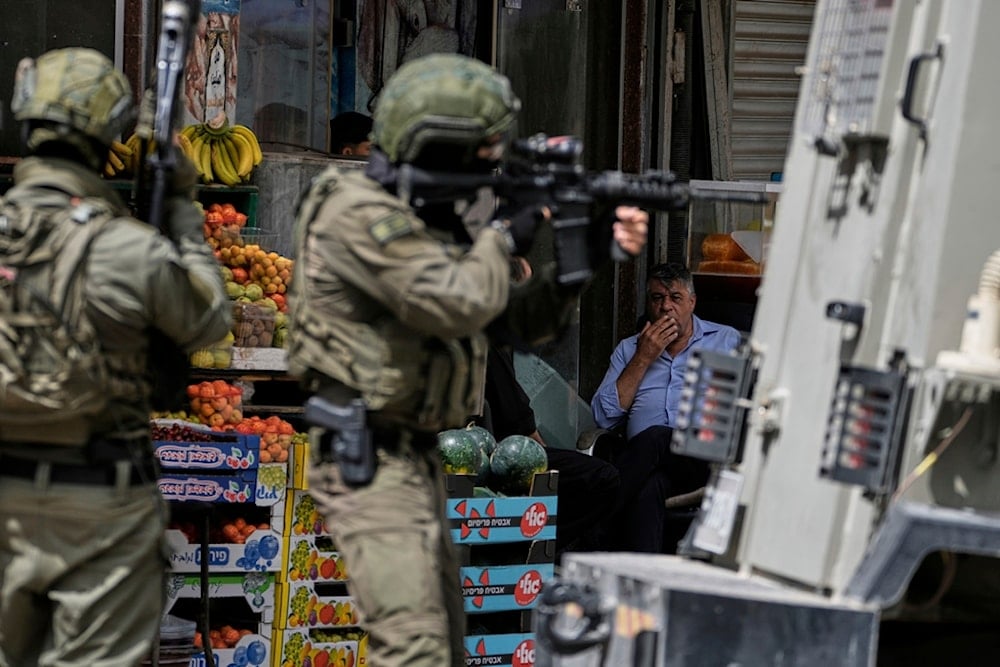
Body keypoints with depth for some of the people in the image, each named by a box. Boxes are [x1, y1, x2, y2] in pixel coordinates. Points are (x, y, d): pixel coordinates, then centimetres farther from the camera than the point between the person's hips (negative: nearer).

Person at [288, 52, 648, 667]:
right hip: (367, 461, -10)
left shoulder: (432, 218, 13)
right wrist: (504, 238, -9)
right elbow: (456, 304, -26)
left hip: (417, 457, 10)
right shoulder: (361, 215, -16)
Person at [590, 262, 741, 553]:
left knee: (655, 439, -36)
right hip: (649, 462, 2)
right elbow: (605, 417, 12)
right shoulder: (629, 349, 26)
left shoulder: (727, 340, 21)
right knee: (649, 485, -38)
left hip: (708, 458, -1)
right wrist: (644, 358, 8)